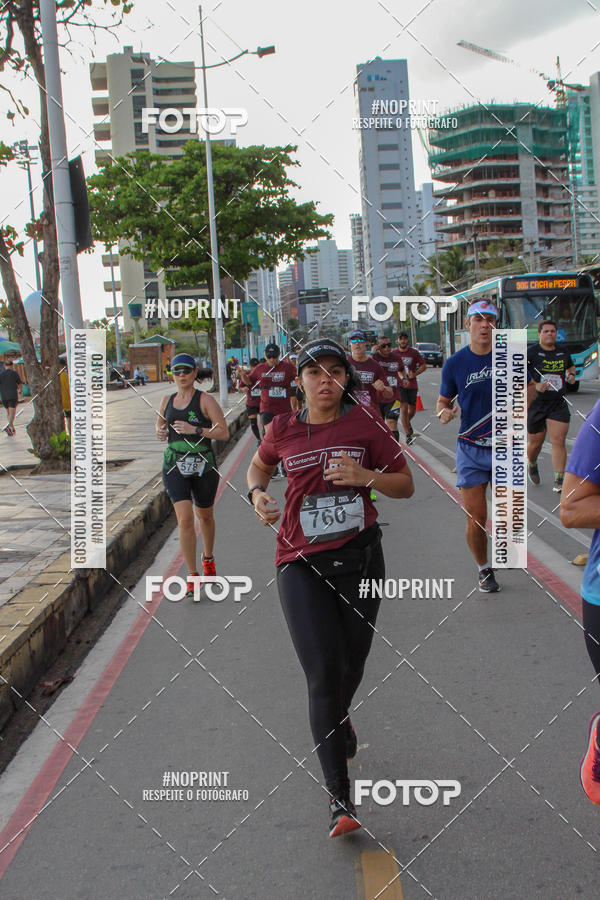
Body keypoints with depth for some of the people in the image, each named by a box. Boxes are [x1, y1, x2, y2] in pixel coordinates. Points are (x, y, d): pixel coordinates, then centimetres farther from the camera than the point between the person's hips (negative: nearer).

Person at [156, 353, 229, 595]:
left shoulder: (205, 400, -6)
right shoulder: (167, 400, 8)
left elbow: (224, 432, -11)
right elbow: (160, 424, 26)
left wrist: (195, 430, -22)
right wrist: (160, 432, 2)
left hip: (203, 465, -2)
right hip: (175, 467, 2)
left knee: (205, 515, 17)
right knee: (185, 519, -12)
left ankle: (208, 557, 45)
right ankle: (192, 575, -5)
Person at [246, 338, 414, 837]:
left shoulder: (364, 423, -2)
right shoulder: (283, 429, 0)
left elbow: (406, 485, 3)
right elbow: (259, 465, 22)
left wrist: (364, 475, -16)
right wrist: (257, 493, 1)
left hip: (360, 558, 1)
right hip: (302, 563, -1)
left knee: (351, 669, 16)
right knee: (323, 674, -11)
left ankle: (338, 720, 54)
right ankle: (340, 797, -2)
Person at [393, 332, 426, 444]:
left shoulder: (414, 352, 2)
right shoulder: (394, 354, 0)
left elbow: (423, 365, 7)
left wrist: (415, 374, -10)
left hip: (412, 385, 2)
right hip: (399, 385, -2)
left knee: (412, 410, 10)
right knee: (404, 409, -13)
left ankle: (407, 423, 44)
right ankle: (408, 435, -10)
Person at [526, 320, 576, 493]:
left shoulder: (563, 353, 10)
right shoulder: (530, 353, -5)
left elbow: (571, 366, 32)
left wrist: (571, 375, 10)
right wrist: (535, 385, -24)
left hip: (558, 405, 2)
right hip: (535, 405, -2)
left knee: (559, 442, -8)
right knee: (535, 442, 10)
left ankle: (559, 481, -7)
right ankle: (532, 465, 42)